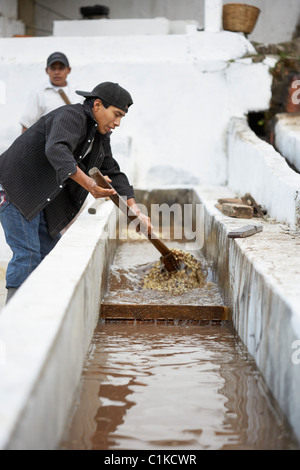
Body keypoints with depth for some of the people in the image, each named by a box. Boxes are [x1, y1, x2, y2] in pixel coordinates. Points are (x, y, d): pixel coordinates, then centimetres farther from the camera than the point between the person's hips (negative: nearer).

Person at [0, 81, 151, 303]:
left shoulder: (100, 137, 10)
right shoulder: (71, 116, -19)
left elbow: (113, 173, 14)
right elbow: (57, 151, -38)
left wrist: (137, 211, 5)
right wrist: (88, 184, -47)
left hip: (41, 198, 10)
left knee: (51, 251, 10)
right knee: (27, 253, -15)